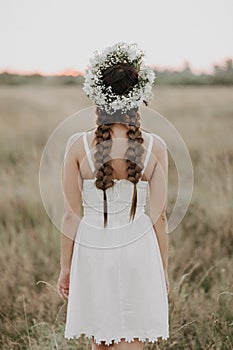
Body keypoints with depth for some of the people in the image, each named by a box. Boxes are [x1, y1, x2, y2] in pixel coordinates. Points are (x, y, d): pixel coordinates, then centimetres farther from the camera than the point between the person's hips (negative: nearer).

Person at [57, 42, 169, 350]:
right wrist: (163, 269, 9)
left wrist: (65, 266, 7)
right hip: (137, 252, 0)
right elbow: (159, 215, -4)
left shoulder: (78, 145, -11)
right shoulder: (155, 147, -9)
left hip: (91, 251, 0)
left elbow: (71, 214, -6)